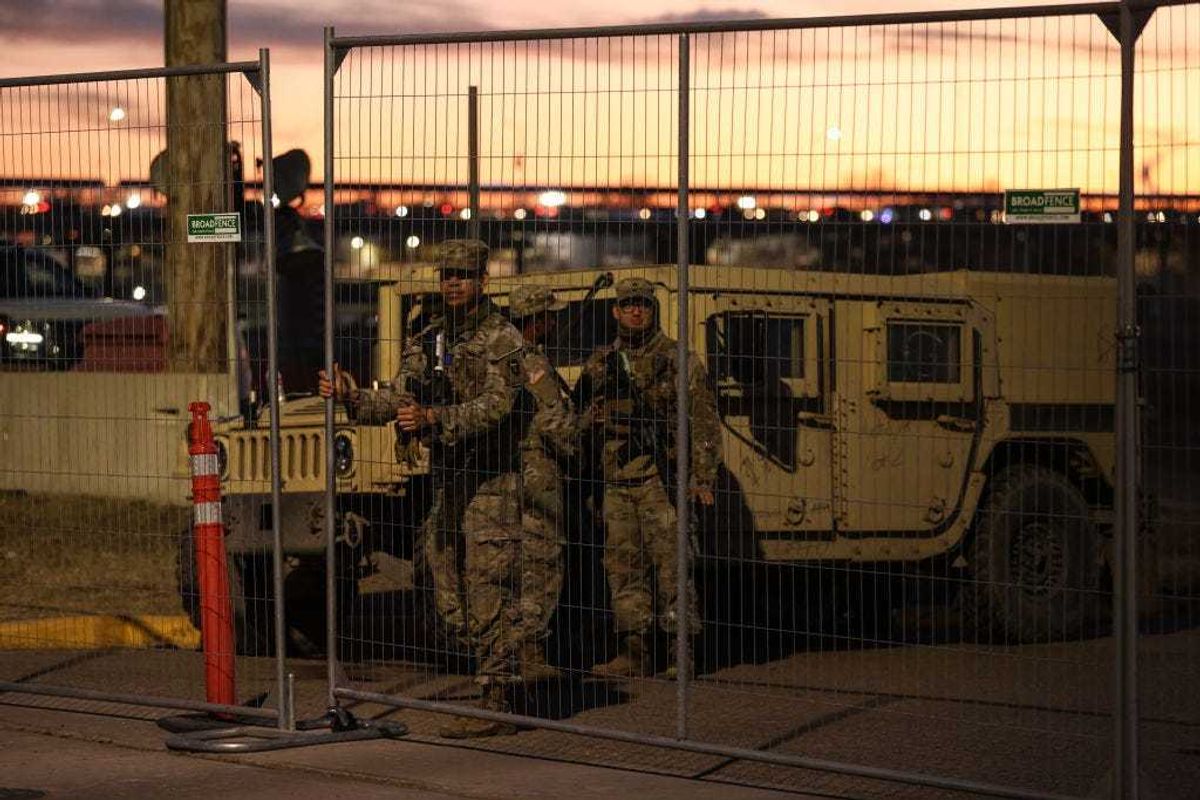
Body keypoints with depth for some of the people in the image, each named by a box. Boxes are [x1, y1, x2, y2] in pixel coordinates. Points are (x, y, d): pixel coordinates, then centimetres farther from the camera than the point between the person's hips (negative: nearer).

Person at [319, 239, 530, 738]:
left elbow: (496, 405, -21)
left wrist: (432, 418, -33)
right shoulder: (428, 341, 13)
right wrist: (349, 396, -8)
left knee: (487, 597, -7)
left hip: (490, 481, -7)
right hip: (446, 478, 7)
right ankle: (499, 674, 23)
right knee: (450, 603, 10)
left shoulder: (502, 339, -8)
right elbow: (398, 400, 8)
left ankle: (495, 707, -3)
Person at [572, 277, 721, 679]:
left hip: (663, 480, -5)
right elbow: (579, 416, 26)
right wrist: (589, 416, 4)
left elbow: (705, 420, -1)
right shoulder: (600, 363, 14)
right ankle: (634, 652, 12)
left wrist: (703, 476, -8)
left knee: (671, 564, -7)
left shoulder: (677, 359, 2)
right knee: (623, 567, 5)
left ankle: (681, 653, -3)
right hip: (616, 483, 5)